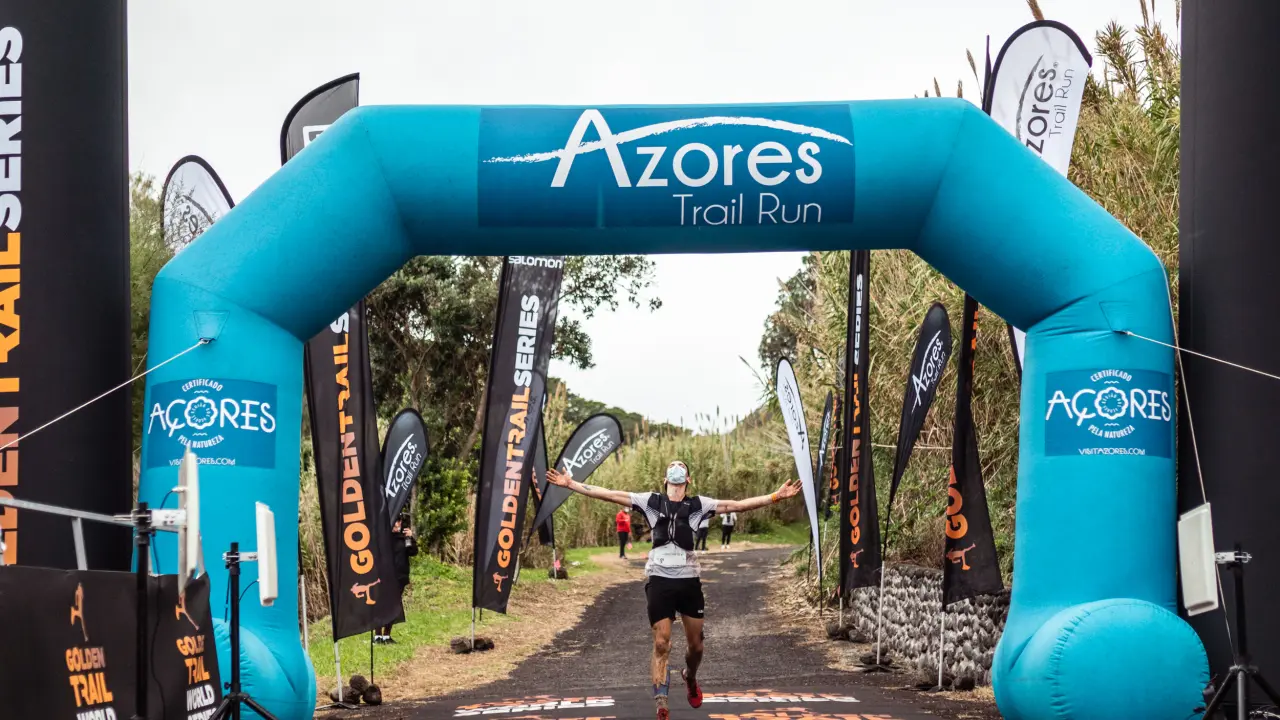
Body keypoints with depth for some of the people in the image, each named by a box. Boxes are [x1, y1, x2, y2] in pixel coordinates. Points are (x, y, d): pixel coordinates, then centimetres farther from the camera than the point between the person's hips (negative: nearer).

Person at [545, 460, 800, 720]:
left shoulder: (698, 504, 5)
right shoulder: (650, 501, 5)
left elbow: (737, 505, 1)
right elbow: (608, 494, 2)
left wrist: (775, 496, -7)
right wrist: (570, 484, -3)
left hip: (689, 580, 1)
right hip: (659, 580, -1)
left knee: (696, 644, 10)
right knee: (661, 644, -8)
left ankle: (690, 678, 43)